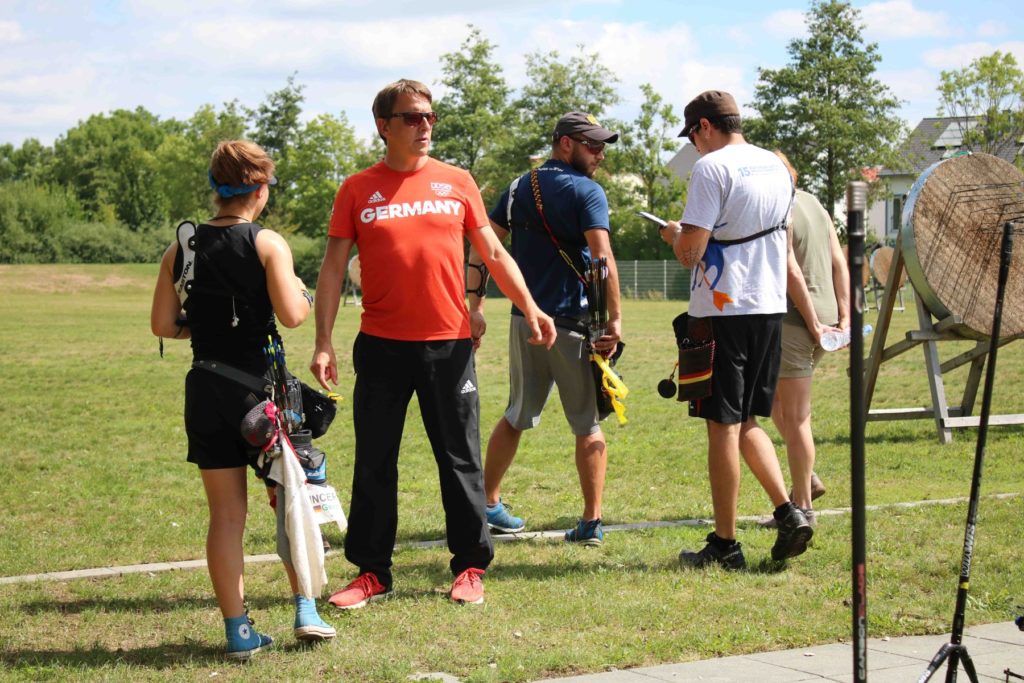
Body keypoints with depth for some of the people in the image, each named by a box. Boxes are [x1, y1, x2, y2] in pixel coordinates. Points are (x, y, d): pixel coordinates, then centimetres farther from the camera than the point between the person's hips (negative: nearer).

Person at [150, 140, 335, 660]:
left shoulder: (180, 250, 3)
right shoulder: (267, 244, -8)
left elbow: (163, 325, 3)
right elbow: (291, 315, -15)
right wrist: (304, 295, 6)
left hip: (206, 390, 3)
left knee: (225, 514, 7)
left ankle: (237, 629, 7)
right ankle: (306, 610, 8)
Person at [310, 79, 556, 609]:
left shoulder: (457, 183, 6)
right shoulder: (358, 190, 3)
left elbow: (493, 253, 11)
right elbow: (334, 267, 3)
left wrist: (529, 307, -1)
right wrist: (323, 342, -5)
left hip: (449, 343, 0)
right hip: (382, 345, 0)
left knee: (460, 459, 5)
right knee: (374, 462, 5)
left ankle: (471, 566, 17)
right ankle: (372, 571, 15)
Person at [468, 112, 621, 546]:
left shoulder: (519, 189, 12)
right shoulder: (586, 192, -8)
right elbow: (602, 258, -19)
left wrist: (476, 306, 8)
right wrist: (614, 319, -18)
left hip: (525, 319, 6)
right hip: (572, 322, -6)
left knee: (517, 417, 19)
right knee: (588, 424, 3)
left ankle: (487, 504, 24)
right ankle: (592, 522, 1)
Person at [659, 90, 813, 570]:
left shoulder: (712, 168, -12)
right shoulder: (775, 166, 12)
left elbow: (690, 252, -17)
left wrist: (675, 235, 6)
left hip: (721, 310, -7)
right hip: (769, 308, 7)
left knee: (723, 426, 0)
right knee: (747, 422, 17)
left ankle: (725, 544, 5)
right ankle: (788, 512, 2)